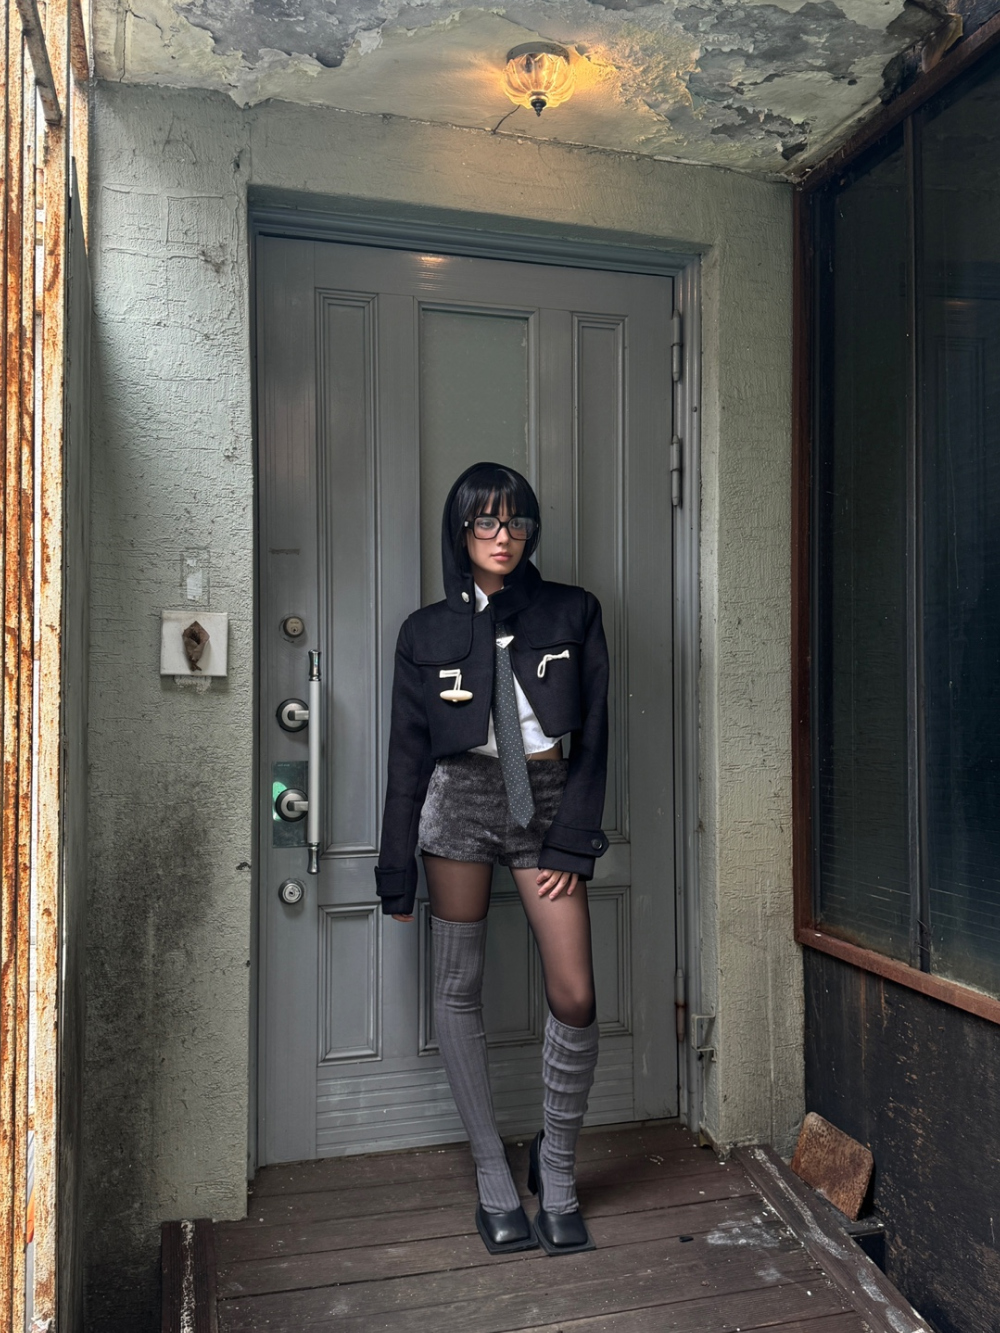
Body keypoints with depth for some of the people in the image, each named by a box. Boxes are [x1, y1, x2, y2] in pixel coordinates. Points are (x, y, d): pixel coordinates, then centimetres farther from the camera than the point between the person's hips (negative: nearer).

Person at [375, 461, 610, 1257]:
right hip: (460, 802, 1)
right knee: (459, 991, 5)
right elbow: (409, 753, 5)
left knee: (576, 996, -5)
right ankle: (493, 1173, 24)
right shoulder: (429, 631, 3)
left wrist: (571, 841, -4)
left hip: (547, 801, 0)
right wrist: (398, 871, 5)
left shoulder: (573, 614, 3)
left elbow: (594, 736, 2)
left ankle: (558, 1169, 21)